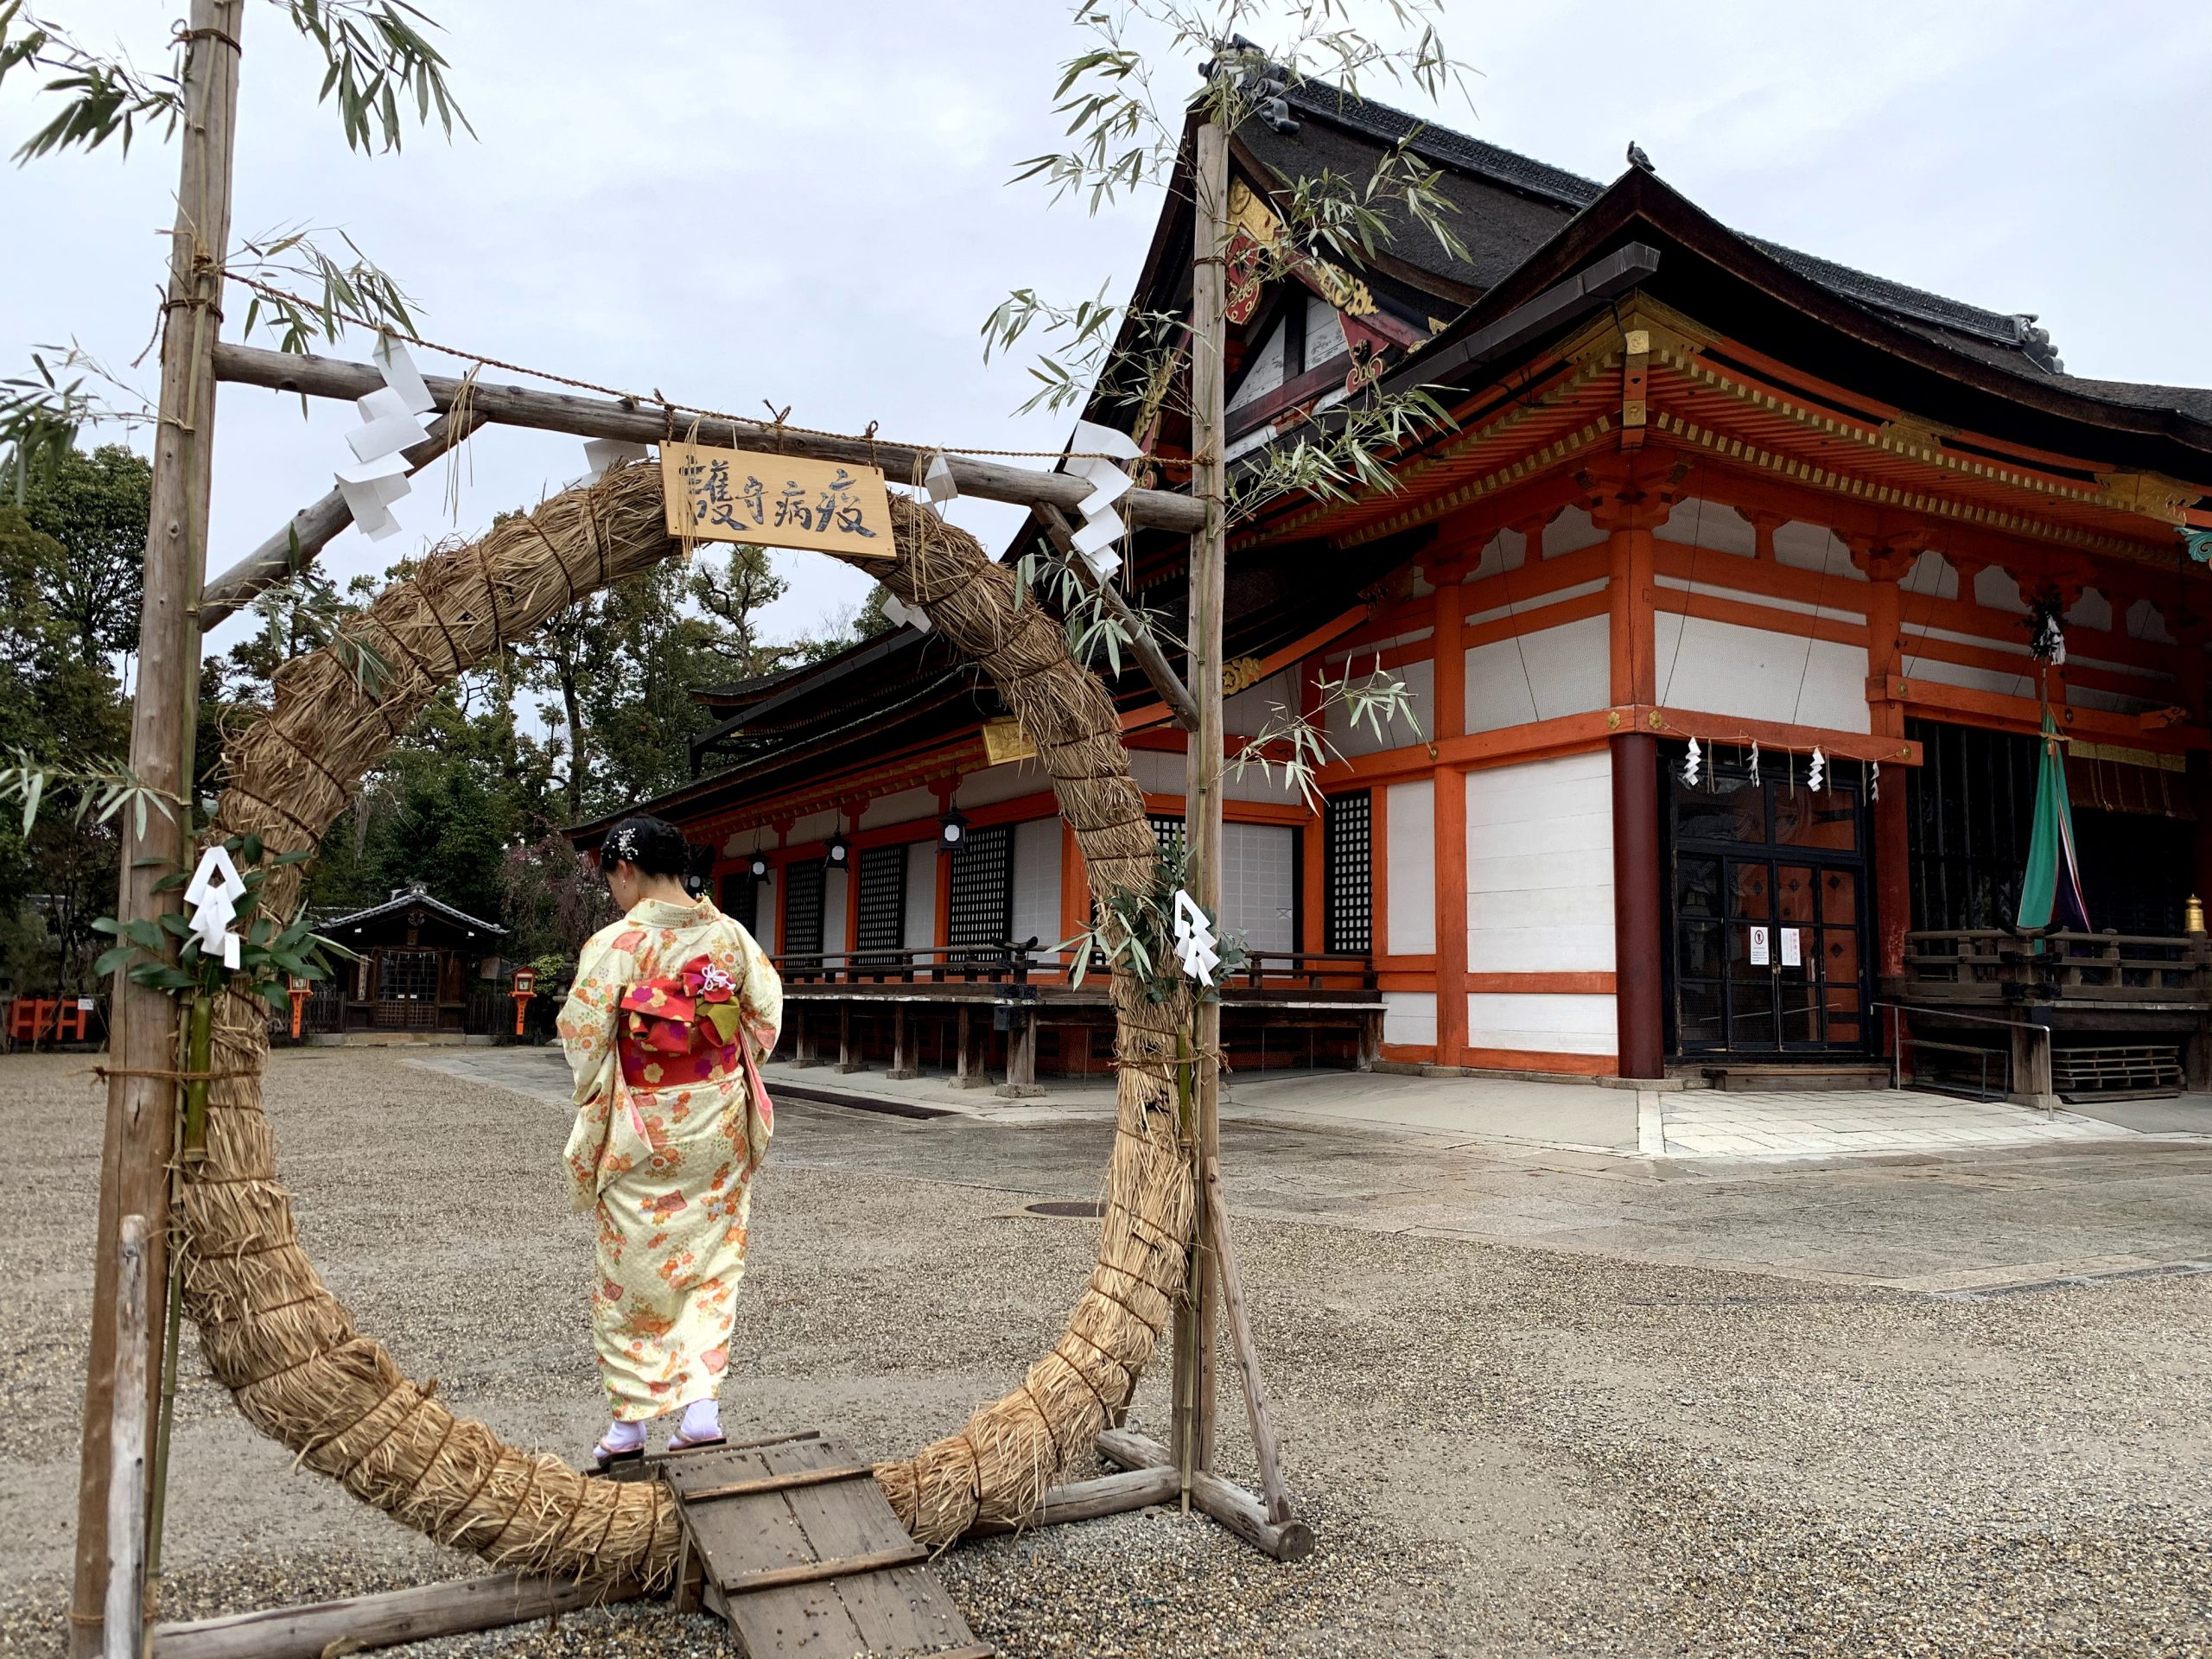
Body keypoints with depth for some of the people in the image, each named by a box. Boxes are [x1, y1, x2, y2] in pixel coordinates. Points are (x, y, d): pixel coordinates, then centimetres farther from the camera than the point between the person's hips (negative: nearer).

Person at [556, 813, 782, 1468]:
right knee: (712, 1263, 12)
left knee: (630, 1269, 10)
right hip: (720, 1127, 3)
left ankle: (630, 1420, 19)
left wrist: (595, 1103, 6)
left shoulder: (613, 944, -13)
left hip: (641, 1129, -3)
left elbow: (583, 1036, -10)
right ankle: (702, 1407, 7)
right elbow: (767, 1015, 3)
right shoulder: (731, 935, -1)